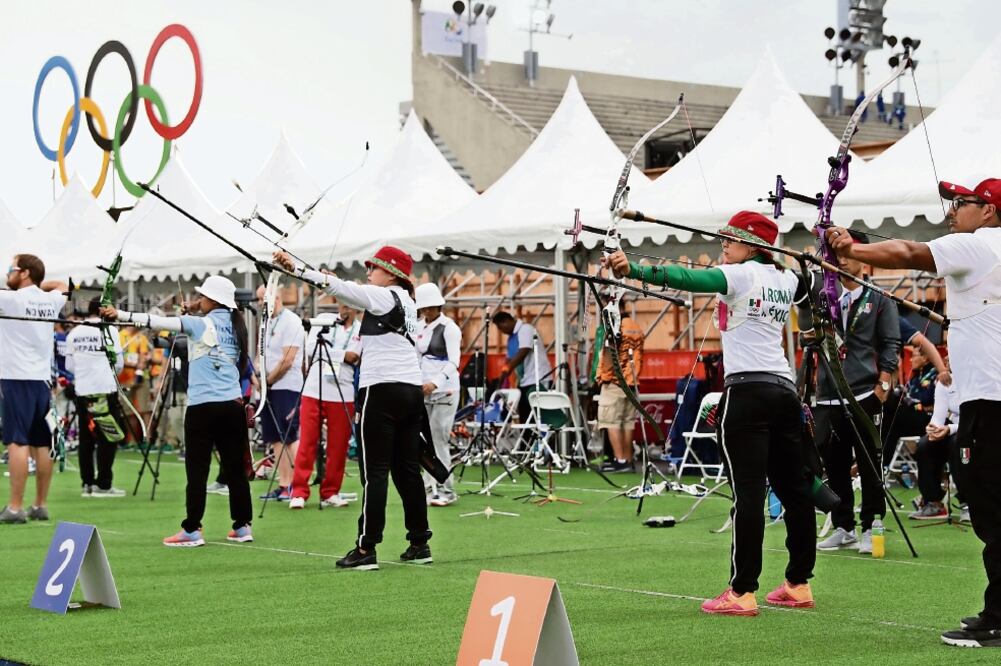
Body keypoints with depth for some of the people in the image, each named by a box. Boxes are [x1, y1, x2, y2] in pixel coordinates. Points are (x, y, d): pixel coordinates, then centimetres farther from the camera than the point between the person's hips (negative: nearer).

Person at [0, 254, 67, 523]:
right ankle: (40, 505, 14)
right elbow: (61, 287, 33)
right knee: (41, 444, 9)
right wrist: (38, 286, 22)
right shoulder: (50, 301, 10)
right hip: (43, 379, 7)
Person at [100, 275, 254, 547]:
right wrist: (197, 312, 17)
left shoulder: (202, 324, -5)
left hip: (204, 406, -6)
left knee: (197, 469, -3)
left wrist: (121, 315, -9)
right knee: (235, 467, 8)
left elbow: (160, 322, -10)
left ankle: (192, 530, -3)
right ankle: (242, 526, 11)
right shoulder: (233, 325, 12)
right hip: (232, 404, 6)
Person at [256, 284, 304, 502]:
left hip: (286, 387, -9)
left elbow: (287, 361, -16)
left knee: (290, 438, -10)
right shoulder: (267, 322, 15)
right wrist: (258, 376, 4)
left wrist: (268, 380, -8)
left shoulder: (291, 321, -11)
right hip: (269, 387, 9)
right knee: (275, 439, 8)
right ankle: (283, 485, 11)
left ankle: (296, 486, -9)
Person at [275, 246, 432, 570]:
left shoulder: (383, 297, -5)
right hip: (410, 390, 8)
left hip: (382, 389, -8)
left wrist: (295, 268, -9)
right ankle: (420, 544, 13)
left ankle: (366, 549, -8)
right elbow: (355, 297, 28)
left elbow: (339, 287, -10)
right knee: (407, 468, 11)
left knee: (375, 471, -8)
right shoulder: (406, 302, 18)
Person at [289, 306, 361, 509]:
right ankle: (299, 493, 2)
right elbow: (311, 348, -7)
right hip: (314, 391, -1)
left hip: (343, 395, 1)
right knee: (307, 443, -2)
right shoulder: (323, 320, 6)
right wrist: (343, 355, -10)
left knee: (338, 446, 3)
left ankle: (330, 493, 13)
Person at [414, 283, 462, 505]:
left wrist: (435, 383, -31)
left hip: (444, 390, -6)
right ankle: (431, 487, 9)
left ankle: (446, 490, -1)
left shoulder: (449, 328, -7)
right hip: (423, 390, 6)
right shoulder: (419, 327, 12)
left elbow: (454, 362, -17)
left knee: (438, 439, -8)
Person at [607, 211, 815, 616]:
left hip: (747, 391, -8)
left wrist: (634, 270, -32)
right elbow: (807, 289, 38)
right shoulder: (785, 279, 15)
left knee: (748, 492, -10)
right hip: (784, 389, 8)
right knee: (793, 489, 11)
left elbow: (689, 278, -23)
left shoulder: (740, 276, -6)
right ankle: (799, 585, 18)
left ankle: (742, 593, -11)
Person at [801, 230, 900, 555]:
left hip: (865, 394, -4)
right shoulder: (825, 294, 13)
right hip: (828, 396, 4)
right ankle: (843, 528, 16)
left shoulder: (879, 299, 5)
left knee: (869, 465, -1)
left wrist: (883, 384, -9)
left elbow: (890, 345, 1)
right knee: (834, 465, 7)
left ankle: (871, 528, 7)